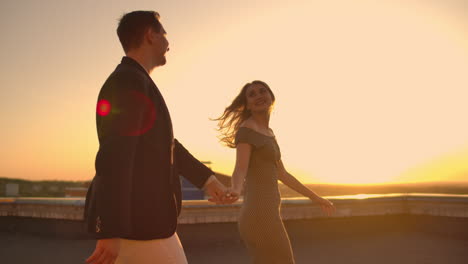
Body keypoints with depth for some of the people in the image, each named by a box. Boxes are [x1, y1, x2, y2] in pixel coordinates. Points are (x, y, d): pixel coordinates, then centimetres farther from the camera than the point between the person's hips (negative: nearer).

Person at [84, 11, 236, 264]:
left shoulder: (135, 82, 16)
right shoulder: (130, 82, -16)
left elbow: (163, 143, 25)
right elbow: (114, 158, -25)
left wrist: (206, 177, 29)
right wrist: (111, 232, -29)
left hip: (138, 216, 10)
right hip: (135, 222, -10)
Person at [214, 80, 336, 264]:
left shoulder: (267, 132, 21)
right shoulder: (246, 130, -8)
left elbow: (281, 174, 28)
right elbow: (240, 171, -23)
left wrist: (315, 197, 35)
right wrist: (235, 191, -47)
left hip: (262, 216, 10)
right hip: (261, 216, -10)